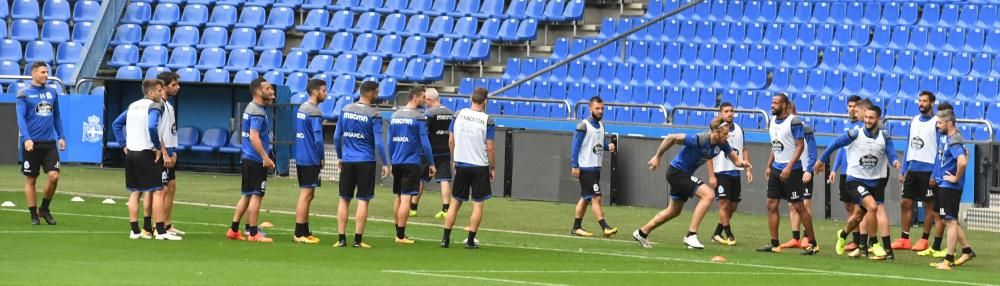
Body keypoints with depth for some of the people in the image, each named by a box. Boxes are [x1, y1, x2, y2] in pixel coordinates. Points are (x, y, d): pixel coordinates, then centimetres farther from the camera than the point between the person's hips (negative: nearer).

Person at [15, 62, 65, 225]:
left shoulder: (52, 93, 11)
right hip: (32, 144, -3)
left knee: (54, 176, -8)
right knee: (30, 180, 3)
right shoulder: (24, 94, -2)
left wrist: (61, 136, 12)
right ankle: (33, 214, 11)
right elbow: (21, 118, -9)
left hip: (49, 143, 3)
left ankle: (44, 209, 11)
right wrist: (26, 138, -20)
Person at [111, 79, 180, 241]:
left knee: (135, 192, 12)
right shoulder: (154, 106, -10)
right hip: (146, 153, -8)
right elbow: (152, 127, -27)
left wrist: (124, 144, 16)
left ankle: (135, 230, 11)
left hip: (131, 153, 8)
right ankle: (161, 231, -8)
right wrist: (158, 147, -15)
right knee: (158, 191, -4)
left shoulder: (133, 106, 14)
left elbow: (116, 124, 19)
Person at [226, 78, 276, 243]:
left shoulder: (251, 108, 15)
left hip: (248, 159, 10)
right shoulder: (258, 112, -16)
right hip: (256, 160, -10)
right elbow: (254, 136, -25)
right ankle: (253, 234, -1)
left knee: (247, 195, 15)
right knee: (256, 195, -4)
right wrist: (266, 158, -26)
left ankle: (234, 230, 17)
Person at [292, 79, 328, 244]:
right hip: (310, 160, -9)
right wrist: (321, 158, -6)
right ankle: (300, 234, -6)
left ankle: (304, 232, 19)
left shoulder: (302, 108, 13)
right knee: (306, 195, -7)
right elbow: (318, 138, -19)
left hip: (301, 158, 9)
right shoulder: (314, 112, -15)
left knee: (307, 195, 15)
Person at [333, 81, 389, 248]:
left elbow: (337, 137, 9)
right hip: (365, 162, -4)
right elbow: (378, 143, -11)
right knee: (363, 201, 1)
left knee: (344, 200, 9)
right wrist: (385, 164, -2)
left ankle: (341, 238, 7)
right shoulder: (373, 115, -9)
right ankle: (358, 239, -1)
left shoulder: (346, 110, 4)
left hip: (347, 161, 4)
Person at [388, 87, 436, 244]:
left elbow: (390, 141, 15)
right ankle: (401, 235, -8)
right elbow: (425, 143, -12)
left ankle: (398, 232, 21)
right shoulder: (419, 117, -10)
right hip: (411, 163, -7)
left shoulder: (395, 115, 10)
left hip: (397, 163, 7)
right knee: (406, 199, -6)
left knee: (398, 197, 16)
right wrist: (431, 163, -4)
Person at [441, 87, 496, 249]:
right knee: (478, 204, 5)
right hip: (480, 166, -3)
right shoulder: (487, 120, -11)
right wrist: (492, 168, 2)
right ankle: (471, 240, 3)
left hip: (461, 165, 3)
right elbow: (489, 147, -10)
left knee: (455, 202, 11)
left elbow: (451, 140, 5)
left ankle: (446, 239, 6)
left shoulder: (459, 115, -1)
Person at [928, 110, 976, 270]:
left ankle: (948, 260, -2)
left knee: (951, 221, -5)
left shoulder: (954, 141, -20)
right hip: (944, 185, 10)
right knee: (952, 221, 19)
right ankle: (967, 251, 27)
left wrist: (957, 177, -21)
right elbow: (966, 153, 29)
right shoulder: (952, 138, 11)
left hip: (950, 186, -10)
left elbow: (963, 161, -36)